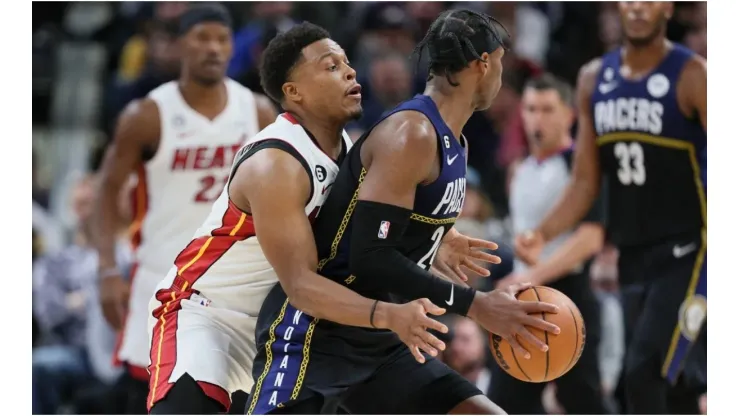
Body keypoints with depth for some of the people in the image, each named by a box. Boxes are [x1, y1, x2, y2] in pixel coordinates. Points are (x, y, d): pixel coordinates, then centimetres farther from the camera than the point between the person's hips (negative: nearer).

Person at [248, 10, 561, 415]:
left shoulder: (455, 145, 13)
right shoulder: (412, 134, -18)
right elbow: (371, 258, -25)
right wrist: (476, 305, -24)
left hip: (379, 340, 10)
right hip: (314, 336, -10)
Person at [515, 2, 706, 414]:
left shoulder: (693, 77, -10)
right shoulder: (594, 79, 8)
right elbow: (586, 183, 10)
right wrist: (543, 234, -5)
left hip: (685, 251, -6)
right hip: (632, 254, 7)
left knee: (643, 374, -18)